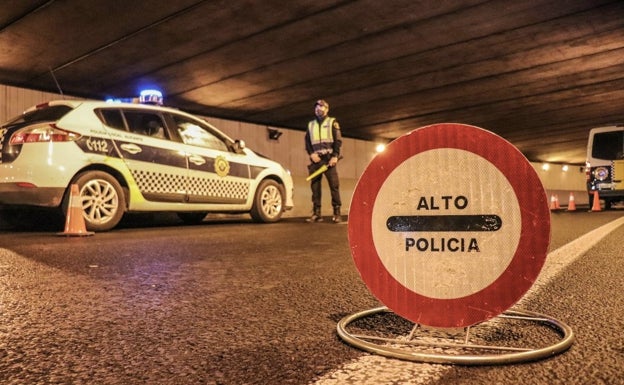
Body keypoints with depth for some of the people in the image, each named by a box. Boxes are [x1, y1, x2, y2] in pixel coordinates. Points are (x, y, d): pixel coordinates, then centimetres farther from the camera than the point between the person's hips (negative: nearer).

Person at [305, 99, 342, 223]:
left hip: (329, 158, -4)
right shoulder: (310, 124, 21)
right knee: (314, 186, -1)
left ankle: (337, 213, -7)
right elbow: (307, 142, 14)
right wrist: (311, 154, -5)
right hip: (315, 158, 4)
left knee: (334, 185, -9)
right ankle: (316, 214, 1)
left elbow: (338, 140, 1)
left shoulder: (332, 122, 10)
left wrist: (335, 156, -12)